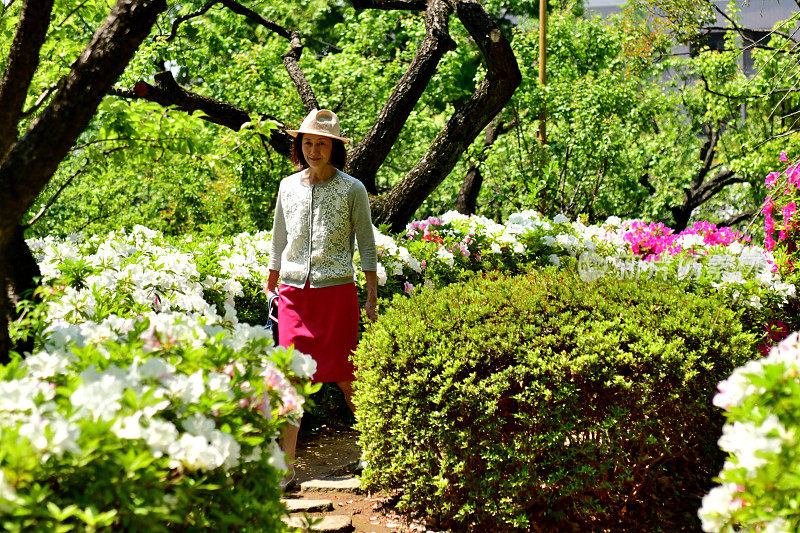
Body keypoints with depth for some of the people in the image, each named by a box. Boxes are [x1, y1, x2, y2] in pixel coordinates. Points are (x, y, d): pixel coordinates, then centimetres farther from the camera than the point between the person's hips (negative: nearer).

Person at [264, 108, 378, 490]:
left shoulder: (352, 190, 2)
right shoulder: (288, 187, 11)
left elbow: (366, 246, 5)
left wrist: (372, 297, 1)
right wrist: (270, 288, 21)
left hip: (337, 290, -2)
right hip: (294, 291, 2)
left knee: (344, 376, 2)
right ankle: (286, 467, -4)